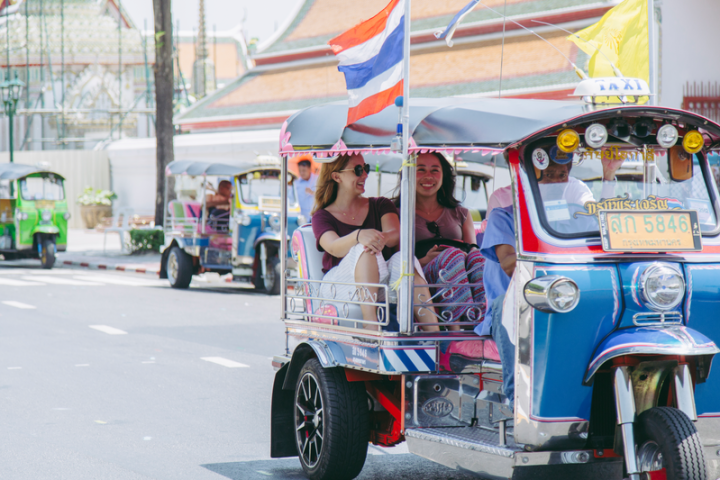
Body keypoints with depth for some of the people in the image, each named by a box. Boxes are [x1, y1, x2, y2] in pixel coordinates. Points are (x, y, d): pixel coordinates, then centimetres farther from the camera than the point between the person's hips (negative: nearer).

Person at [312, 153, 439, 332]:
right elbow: (333, 247, -14)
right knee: (364, 250, -32)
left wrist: (382, 238, -31)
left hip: (382, 285, 2)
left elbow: (396, 235, -5)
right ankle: (370, 323, -49)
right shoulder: (322, 216, 9)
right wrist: (359, 236, -36)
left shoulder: (380, 205, 17)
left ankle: (433, 333, -46)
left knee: (403, 259, -31)